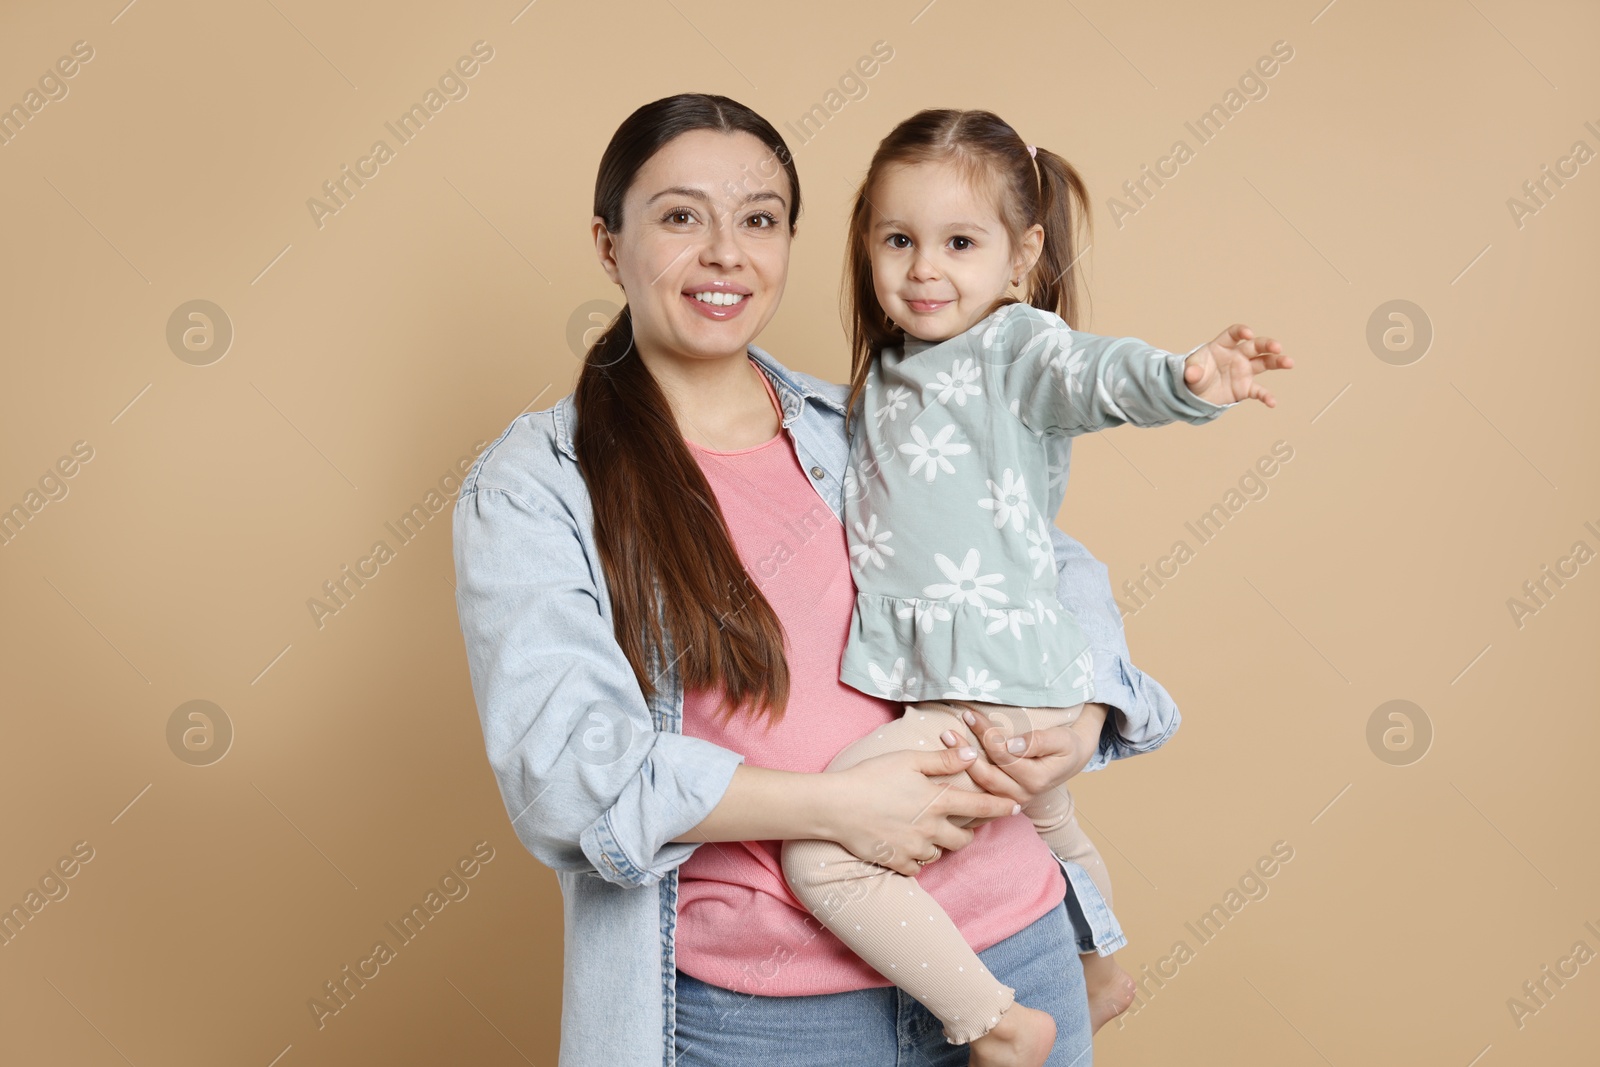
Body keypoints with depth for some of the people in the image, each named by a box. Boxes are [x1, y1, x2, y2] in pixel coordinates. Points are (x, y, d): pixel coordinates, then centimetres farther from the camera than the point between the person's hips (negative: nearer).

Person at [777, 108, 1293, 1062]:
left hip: (996, 689, -10)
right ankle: (1102, 971, 55)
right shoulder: (887, 371, 12)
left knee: (822, 855, -18)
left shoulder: (1014, 345, -11)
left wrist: (1189, 378, -51)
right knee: (1049, 828, 30)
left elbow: (1098, 372, -34)